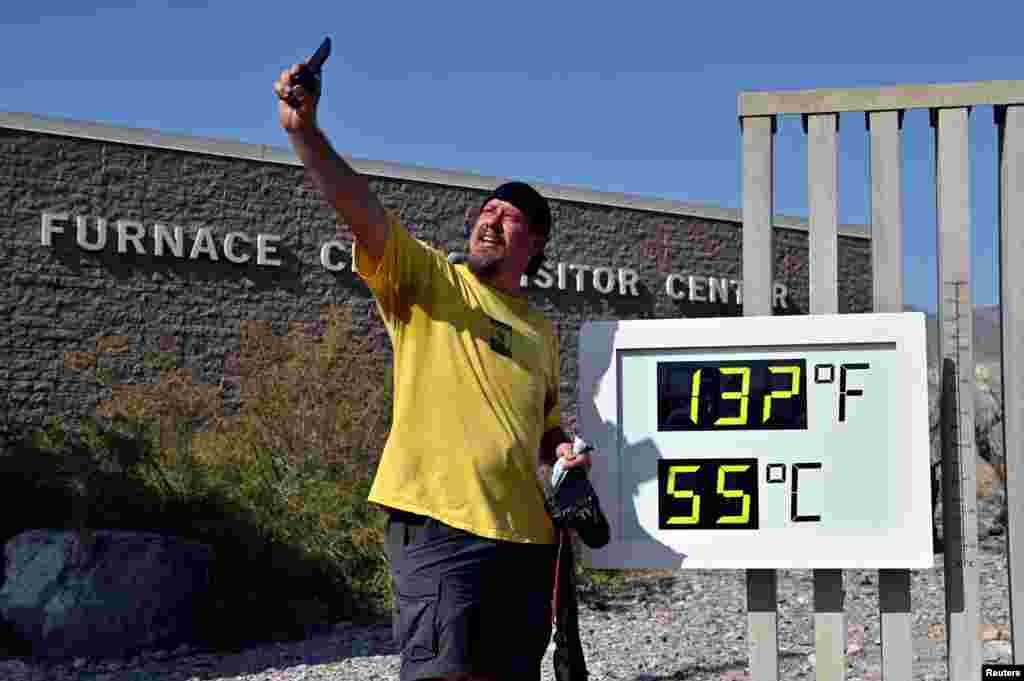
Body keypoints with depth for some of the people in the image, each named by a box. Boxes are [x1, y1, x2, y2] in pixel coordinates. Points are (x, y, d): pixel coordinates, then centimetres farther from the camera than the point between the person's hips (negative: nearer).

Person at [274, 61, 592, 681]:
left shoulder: (543, 332, 19)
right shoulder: (426, 279, 4)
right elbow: (360, 208, -12)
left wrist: (563, 451, 8)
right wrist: (305, 132, -26)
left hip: (526, 532, 6)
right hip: (441, 520, -6)